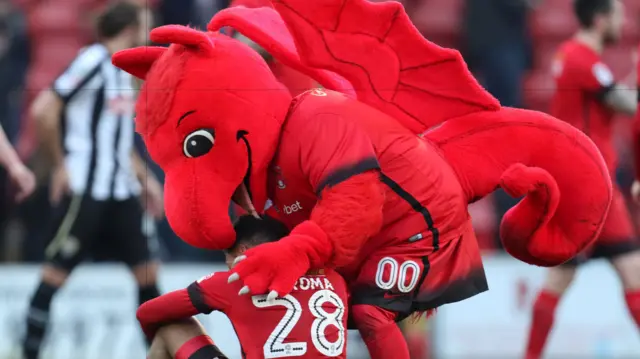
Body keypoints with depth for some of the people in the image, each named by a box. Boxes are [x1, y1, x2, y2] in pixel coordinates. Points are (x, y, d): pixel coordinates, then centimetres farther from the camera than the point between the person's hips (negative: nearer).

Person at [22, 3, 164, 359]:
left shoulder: (123, 71, 16)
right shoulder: (92, 61, -12)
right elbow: (44, 110, -19)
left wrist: (146, 179, 21)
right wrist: (60, 165, -14)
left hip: (121, 190, 9)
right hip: (84, 190, -9)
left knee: (147, 265, 7)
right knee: (57, 272, -4)